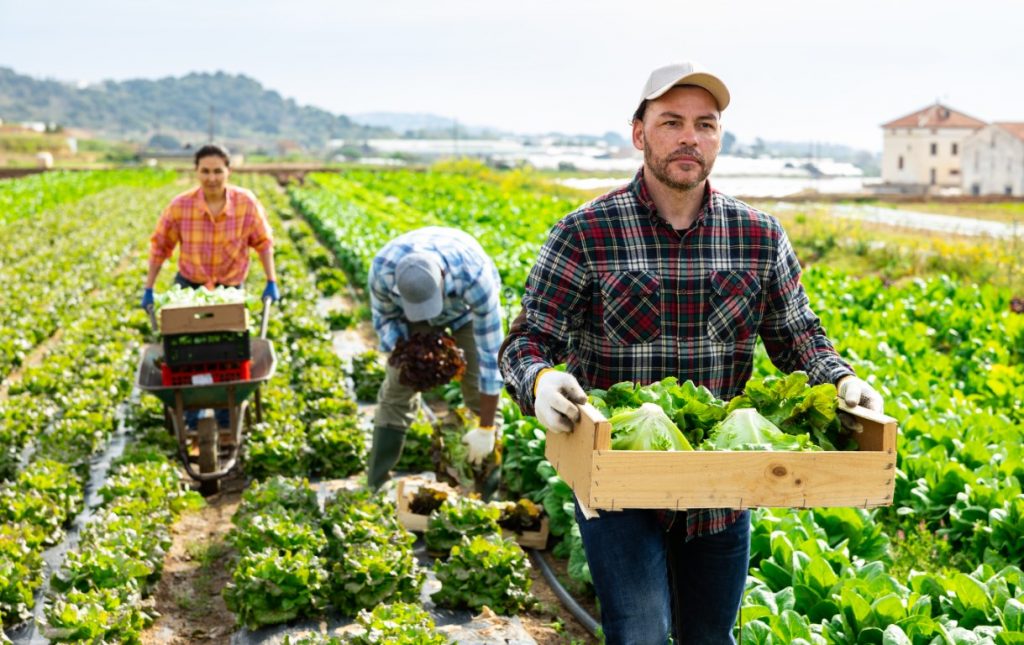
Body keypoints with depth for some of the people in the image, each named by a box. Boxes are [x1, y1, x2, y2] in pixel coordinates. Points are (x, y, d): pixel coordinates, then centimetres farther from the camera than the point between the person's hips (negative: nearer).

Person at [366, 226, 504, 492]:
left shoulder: (475, 278, -45)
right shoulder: (382, 269, -37)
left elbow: (491, 354, -37)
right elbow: (384, 317, -13)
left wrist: (486, 429, -30)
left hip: (466, 309, -2)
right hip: (408, 312, 2)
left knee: (479, 393, -10)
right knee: (397, 391, -6)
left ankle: (490, 493, 4)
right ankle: (374, 488, 2)